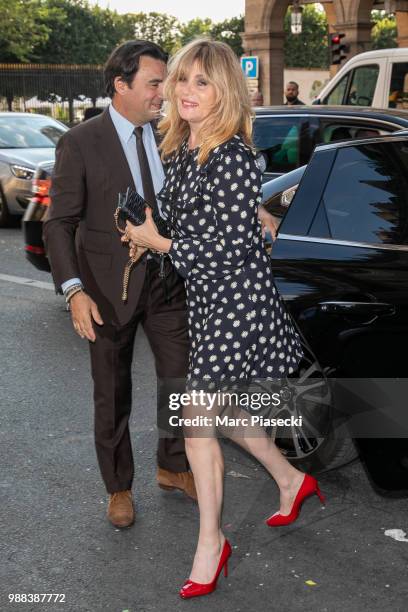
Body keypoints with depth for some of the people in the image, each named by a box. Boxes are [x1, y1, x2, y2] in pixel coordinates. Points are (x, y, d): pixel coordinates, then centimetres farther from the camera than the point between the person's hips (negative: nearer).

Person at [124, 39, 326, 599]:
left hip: (236, 296, -9)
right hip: (205, 298, 9)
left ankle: (211, 543, 11)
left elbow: (233, 248, -21)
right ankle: (291, 480, 41)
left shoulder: (233, 156, -19)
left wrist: (158, 243, -14)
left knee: (196, 415, -6)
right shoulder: (177, 149, 7)